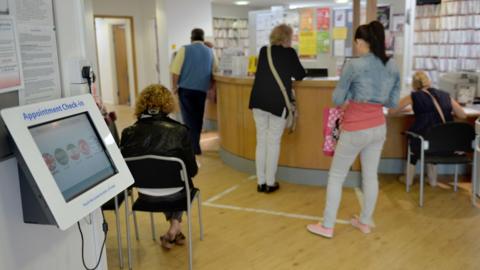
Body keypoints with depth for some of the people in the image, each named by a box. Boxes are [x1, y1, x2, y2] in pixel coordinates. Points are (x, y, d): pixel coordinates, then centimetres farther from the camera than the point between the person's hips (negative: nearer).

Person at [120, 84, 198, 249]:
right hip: (174, 193, -2)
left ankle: (174, 229, 40)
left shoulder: (129, 133, -12)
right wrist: (193, 169, 15)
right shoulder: (179, 131, -17)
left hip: (145, 194, 2)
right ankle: (175, 226, 27)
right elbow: (192, 170, -9)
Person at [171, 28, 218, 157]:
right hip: (202, 89, 2)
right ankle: (195, 143, 21)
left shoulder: (184, 49, -2)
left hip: (186, 88, -2)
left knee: (189, 117, 2)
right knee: (198, 117, 14)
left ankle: (193, 147, -4)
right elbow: (214, 71, 11)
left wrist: (175, 86, 4)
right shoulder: (210, 52, 6)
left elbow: (176, 70, -7)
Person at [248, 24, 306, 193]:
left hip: (259, 100, 5)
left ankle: (261, 182, 14)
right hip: (278, 102, -4)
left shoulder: (263, 51, 11)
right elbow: (300, 75, 6)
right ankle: (270, 183, 7)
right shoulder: (289, 53, -2)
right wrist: (289, 73, 26)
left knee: (261, 141, 10)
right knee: (273, 142, 2)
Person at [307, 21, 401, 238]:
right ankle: (365, 222, 29)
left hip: (356, 130, -6)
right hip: (379, 128, 6)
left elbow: (337, 100, -9)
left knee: (336, 176, 7)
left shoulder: (354, 65, -16)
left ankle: (327, 226, 13)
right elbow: (393, 102, 9)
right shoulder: (393, 67, 2)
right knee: (370, 175, 16)